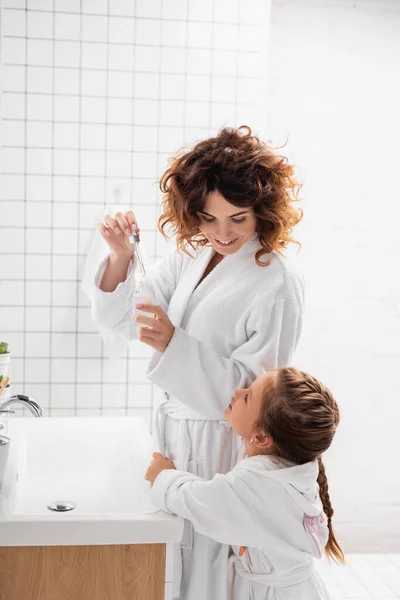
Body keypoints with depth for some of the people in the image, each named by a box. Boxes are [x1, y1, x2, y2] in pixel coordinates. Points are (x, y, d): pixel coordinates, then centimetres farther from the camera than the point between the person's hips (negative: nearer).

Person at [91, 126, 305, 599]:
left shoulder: (278, 283, -18)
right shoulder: (192, 255, 2)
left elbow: (248, 392, -19)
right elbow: (120, 319, 4)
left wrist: (174, 343, -30)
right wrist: (120, 258, -14)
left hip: (223, 448, -6)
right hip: (175, 431, 6)